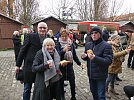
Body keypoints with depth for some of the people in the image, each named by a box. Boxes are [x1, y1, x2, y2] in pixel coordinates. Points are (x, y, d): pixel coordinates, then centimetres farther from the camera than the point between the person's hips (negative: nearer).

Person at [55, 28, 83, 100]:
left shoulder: (71, 44, 4)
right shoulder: (58, 45, -8)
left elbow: (74, 55, 10)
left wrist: (79, 63, 6)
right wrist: (64, 50, -35)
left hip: (69, 66, 3)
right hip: (61, 66, -3)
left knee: (72, 83, 5)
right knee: (61, 82, 9)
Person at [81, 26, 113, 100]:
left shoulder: (106, 46, -15)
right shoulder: (88, 44, 5)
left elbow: (108, 61, -22)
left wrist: (95, 58, -35)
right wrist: (84, 56, -10)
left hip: (100, 75, -6)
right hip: (91, 74, 6)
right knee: (93, 93, 23)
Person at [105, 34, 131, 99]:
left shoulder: (119, 46, 9)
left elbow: (121, 54, 16)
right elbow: (114, 55, -31)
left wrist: (125, 51, -4)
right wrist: (125, 52, -31)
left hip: (117, 65, 8)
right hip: (112, 66, -8)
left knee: (114, 77, 20)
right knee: (109, 78, 1)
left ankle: (112, 88, 39)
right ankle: (106, 91, 17)